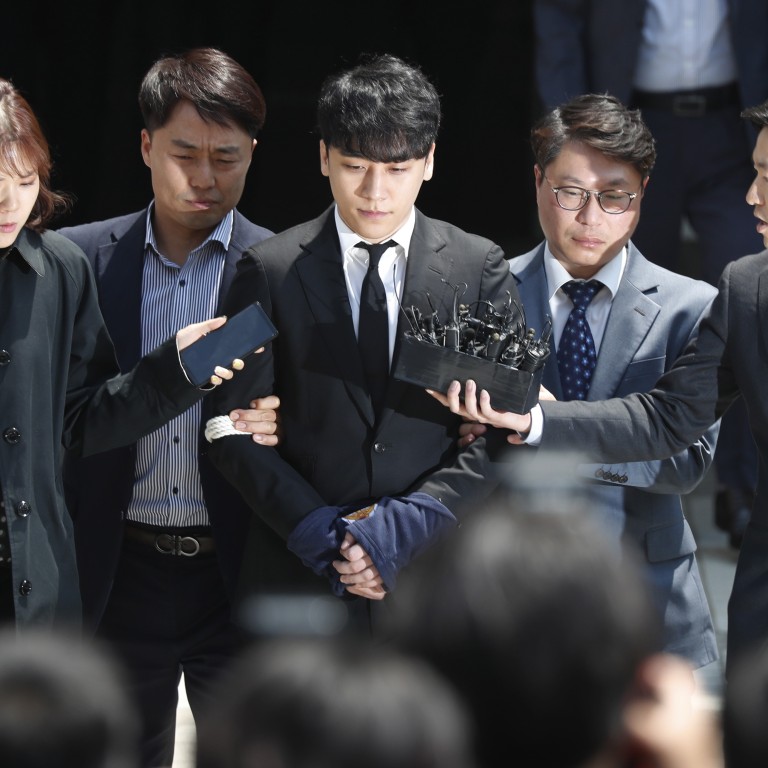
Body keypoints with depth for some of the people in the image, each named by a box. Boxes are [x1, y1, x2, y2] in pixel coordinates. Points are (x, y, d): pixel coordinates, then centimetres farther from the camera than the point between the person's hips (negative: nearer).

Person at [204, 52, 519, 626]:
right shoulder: (271, 272, 4)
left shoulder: (481, 269, 5)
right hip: (304, 586, 0)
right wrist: (318, 530, -10)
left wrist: (409, 523, -11)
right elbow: (233, 427, 1)